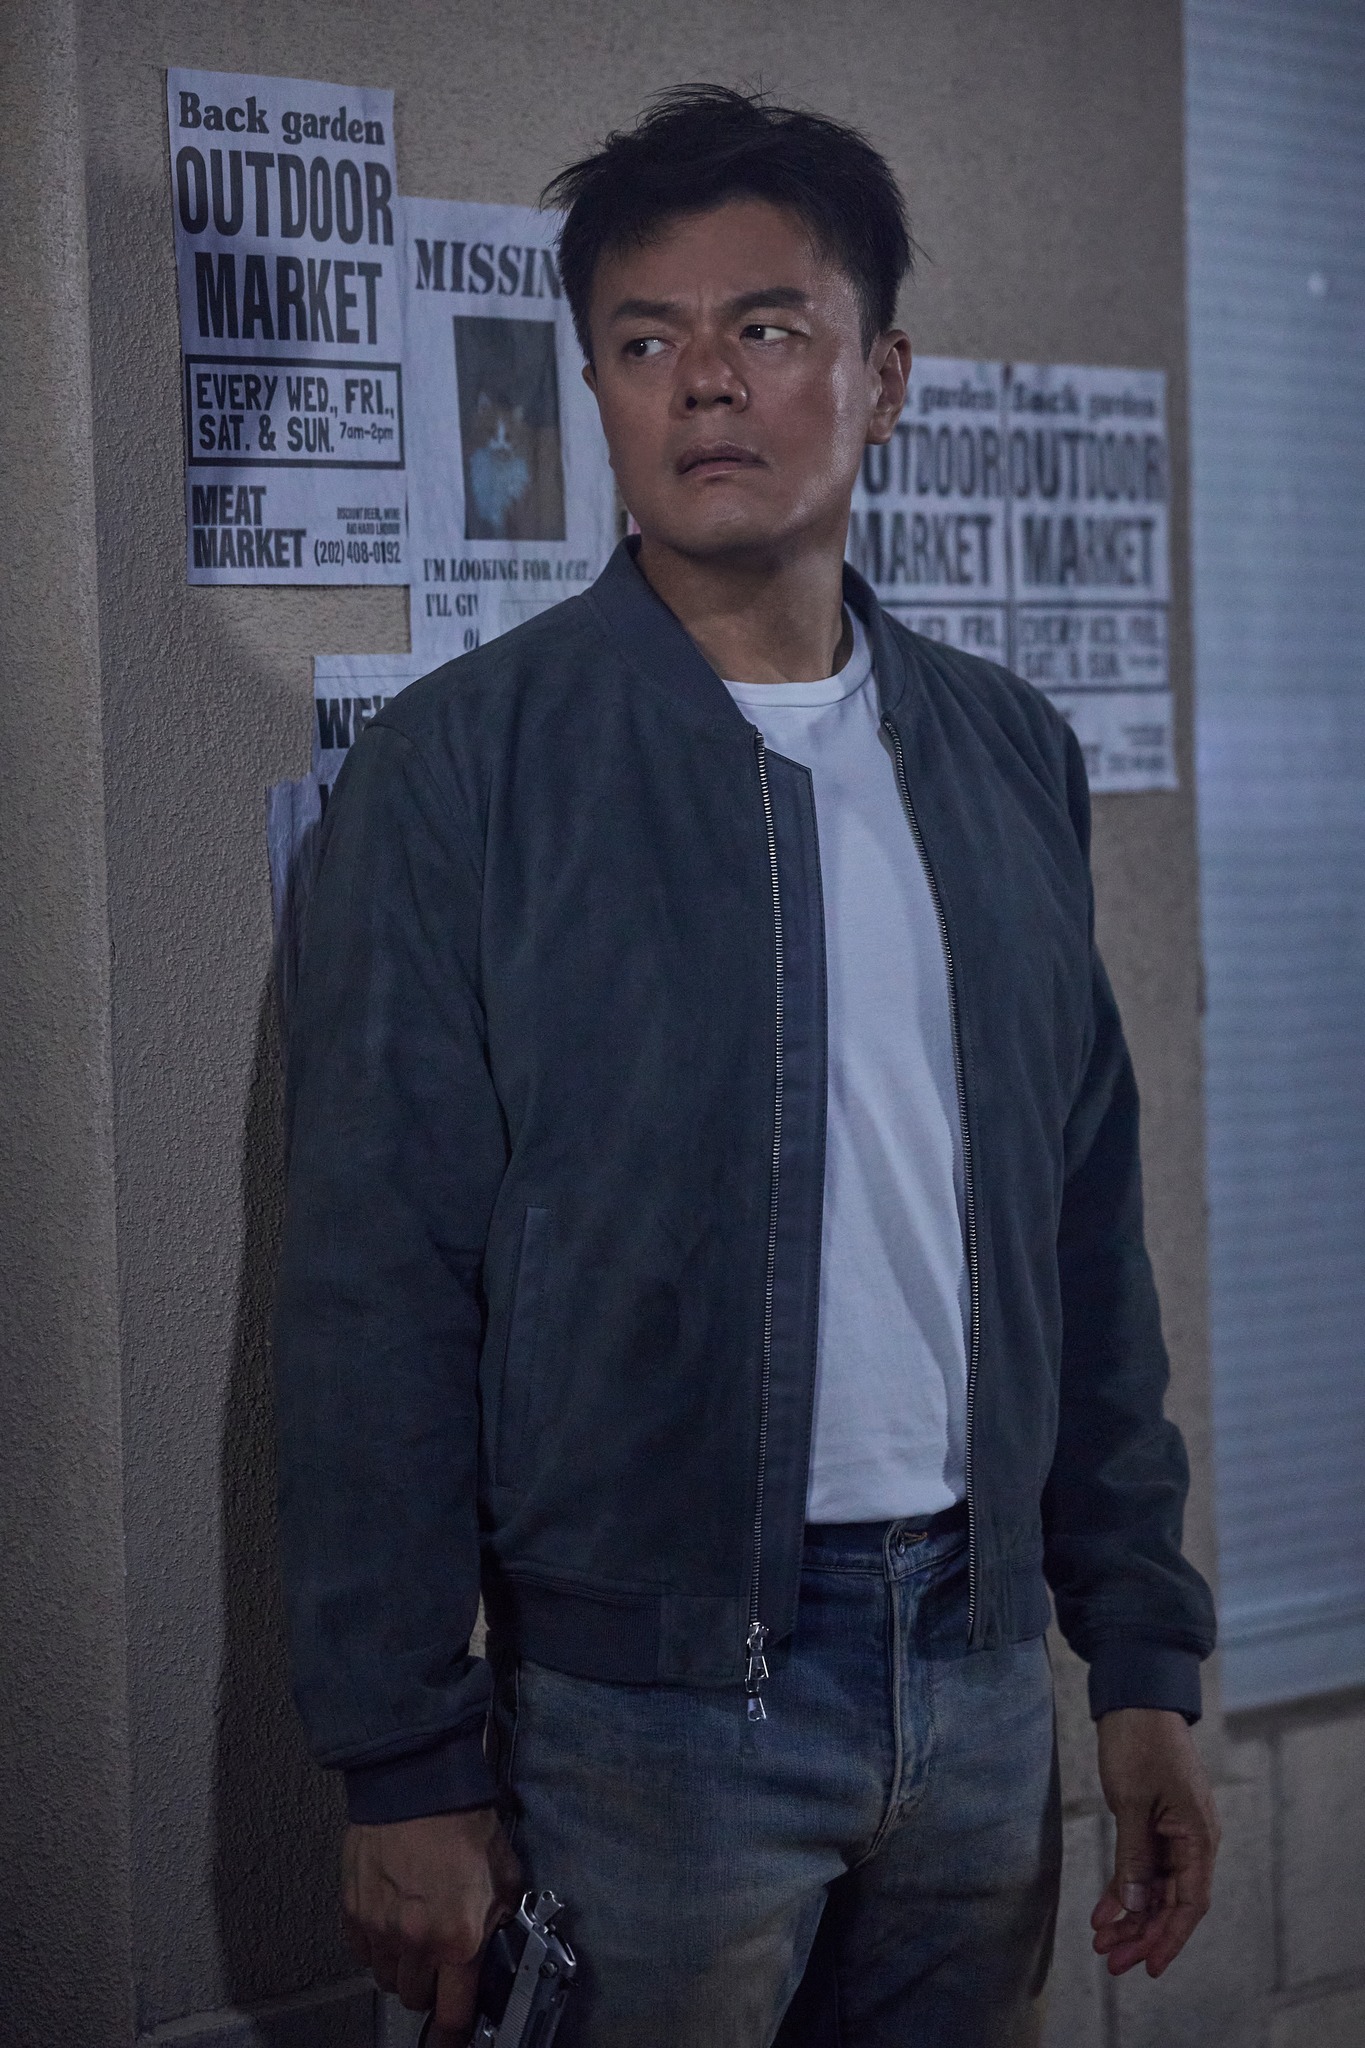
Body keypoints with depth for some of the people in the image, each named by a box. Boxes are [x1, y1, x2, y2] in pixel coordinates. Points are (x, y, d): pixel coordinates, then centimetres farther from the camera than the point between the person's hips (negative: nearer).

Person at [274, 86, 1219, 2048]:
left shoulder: (1010, 755, 8)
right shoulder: (462, 765, -6)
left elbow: (1089, 1233, 11)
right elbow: (376, 1295, -8)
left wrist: (1145, 1659, 8)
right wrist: (408, 1769, -10)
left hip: (979, 1665, 4)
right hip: (644, 1693, -4)